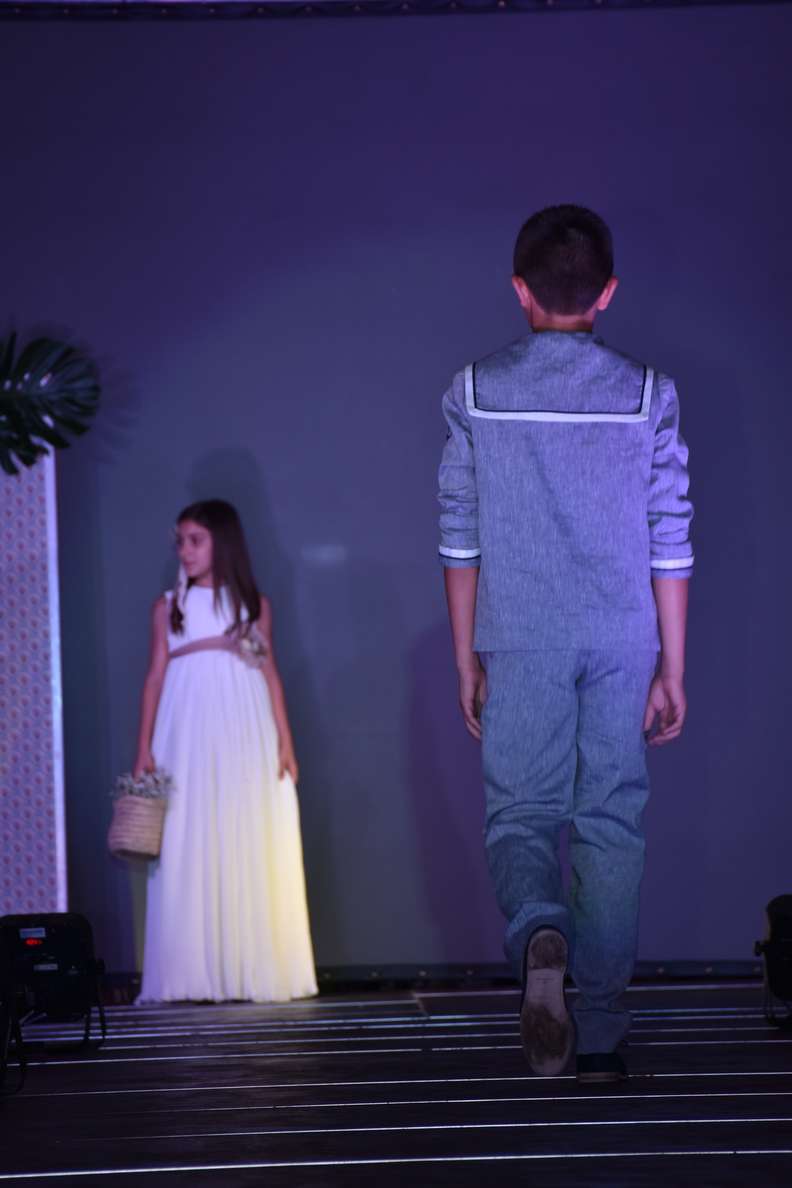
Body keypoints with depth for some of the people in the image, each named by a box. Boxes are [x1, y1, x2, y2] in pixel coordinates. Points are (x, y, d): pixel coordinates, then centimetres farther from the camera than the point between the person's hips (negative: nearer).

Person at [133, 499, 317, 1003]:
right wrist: (145, 748, 0)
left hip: (246, 738, 0)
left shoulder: (255, 605, 9)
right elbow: (155, 677, 6)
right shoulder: (169, 606, 9)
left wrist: (285, 740, 0)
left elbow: (270, 674, 8)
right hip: (189, 739, 0)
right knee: (190, 850, -5)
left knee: (251, 850, -2)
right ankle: (199, 975, -4)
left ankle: (254, 970, 3)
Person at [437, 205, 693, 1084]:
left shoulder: (473, 394, 0)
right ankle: (601, 1036, 9)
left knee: (520, 814, 7)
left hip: (521, 645, -1)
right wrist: (673, 671, 7)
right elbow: (671, 545, 0)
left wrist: (467, 661, 10)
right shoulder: (648, 395, 0)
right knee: (612, 828, 7)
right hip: (621, 644, 1)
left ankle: (539, 933, -26)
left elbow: (460, 541, 2)